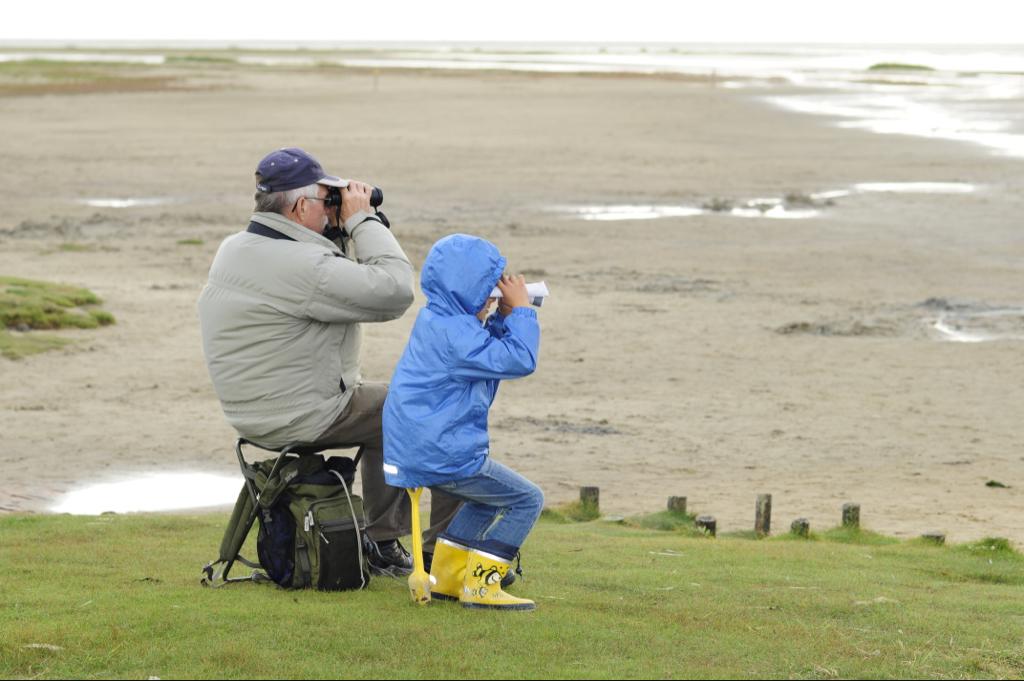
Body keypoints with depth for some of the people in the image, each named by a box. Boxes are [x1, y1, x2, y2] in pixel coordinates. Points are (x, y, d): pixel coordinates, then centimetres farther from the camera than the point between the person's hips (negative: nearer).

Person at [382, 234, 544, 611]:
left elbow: (494, 353, 25)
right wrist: (521, 311, -12)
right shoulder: (451, 332, -21)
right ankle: (480, 586, -4)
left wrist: (505, 316, 9)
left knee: (490, 496, 30)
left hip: (420, 450, 11)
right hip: (443, 457, -11)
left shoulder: (439, 322, 13)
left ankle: (445, 578, 29)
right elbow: (519, 361, -23)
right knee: (525, 500, -4)